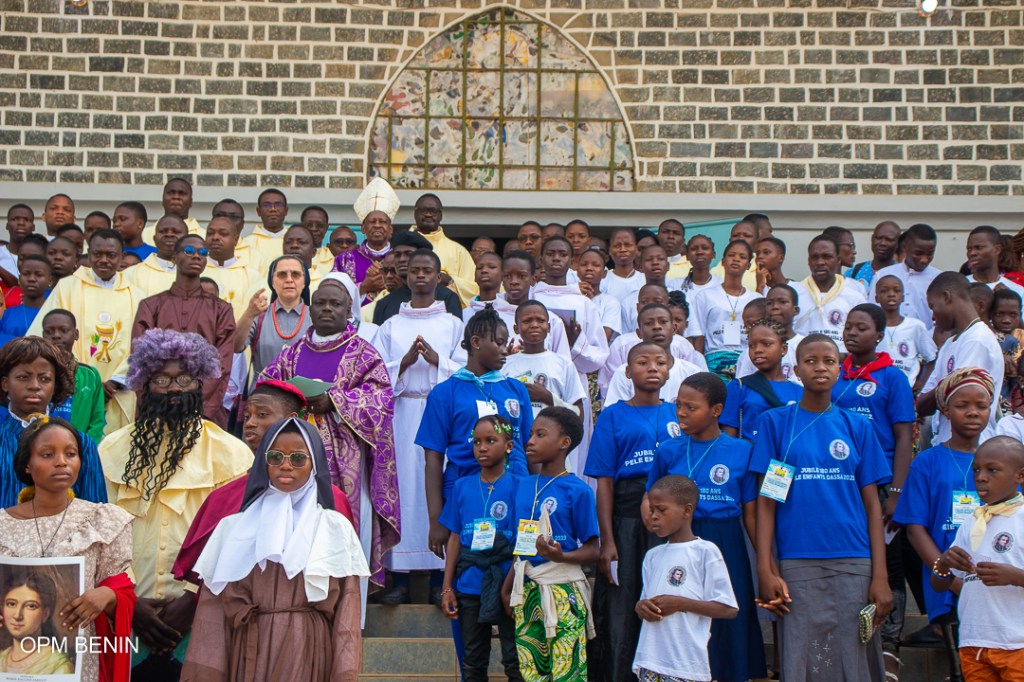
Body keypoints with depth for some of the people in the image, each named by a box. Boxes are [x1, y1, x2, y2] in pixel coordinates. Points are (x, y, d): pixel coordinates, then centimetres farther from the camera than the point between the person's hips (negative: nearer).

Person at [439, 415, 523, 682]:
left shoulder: (517, 486, -5)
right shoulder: (462, 487, 6)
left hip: (505, 583, -3)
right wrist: (447, 587, 6)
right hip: (470, 586, 4)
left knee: (515, 660, 2)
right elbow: (455, 538, 9)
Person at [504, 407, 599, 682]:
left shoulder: (577, 490, -7)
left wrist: (560, 556, -24)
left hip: (562, 589, -6)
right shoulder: (524, 486, 11)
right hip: (527, 588, 6)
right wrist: (508, 586, 11)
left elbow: (592, 550, -6)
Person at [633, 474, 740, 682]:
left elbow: (729, 609, -6)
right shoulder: (653, 556, 14)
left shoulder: (705, 551, -5)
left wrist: (680, 603, -14)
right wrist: (641, 606, -3)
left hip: (687, 665, -6)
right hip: (650, 660, 6)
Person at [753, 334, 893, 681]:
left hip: (854, 563, 1)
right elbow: (766, 501, 2)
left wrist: (880, 576, -2)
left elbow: (872, 504, 6)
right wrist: (765, 569, -7)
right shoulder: (775, 422, 5)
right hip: (796, 564, -1)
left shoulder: (857, 427, 8)